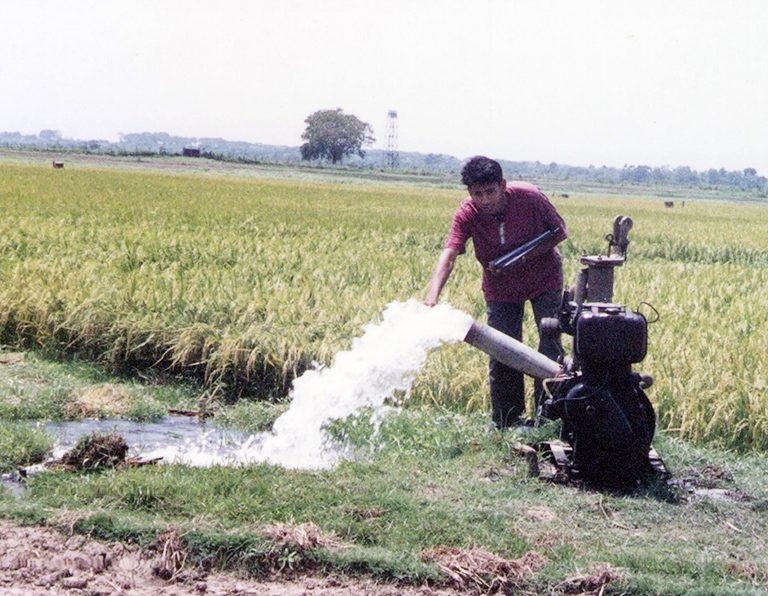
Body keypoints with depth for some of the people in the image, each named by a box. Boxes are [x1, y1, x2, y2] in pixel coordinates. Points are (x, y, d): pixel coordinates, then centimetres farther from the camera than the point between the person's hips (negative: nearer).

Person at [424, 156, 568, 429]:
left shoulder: (528, 197, -26)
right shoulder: (466, 214, -24)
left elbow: (560, 232, -13)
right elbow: (448, 255, -37)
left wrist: (525, 256, -27)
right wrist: (432, 297, -53)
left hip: (544, 277, -1)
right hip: (500, 287, 1)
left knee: (551, 345, -6)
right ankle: (506, 419, 14)